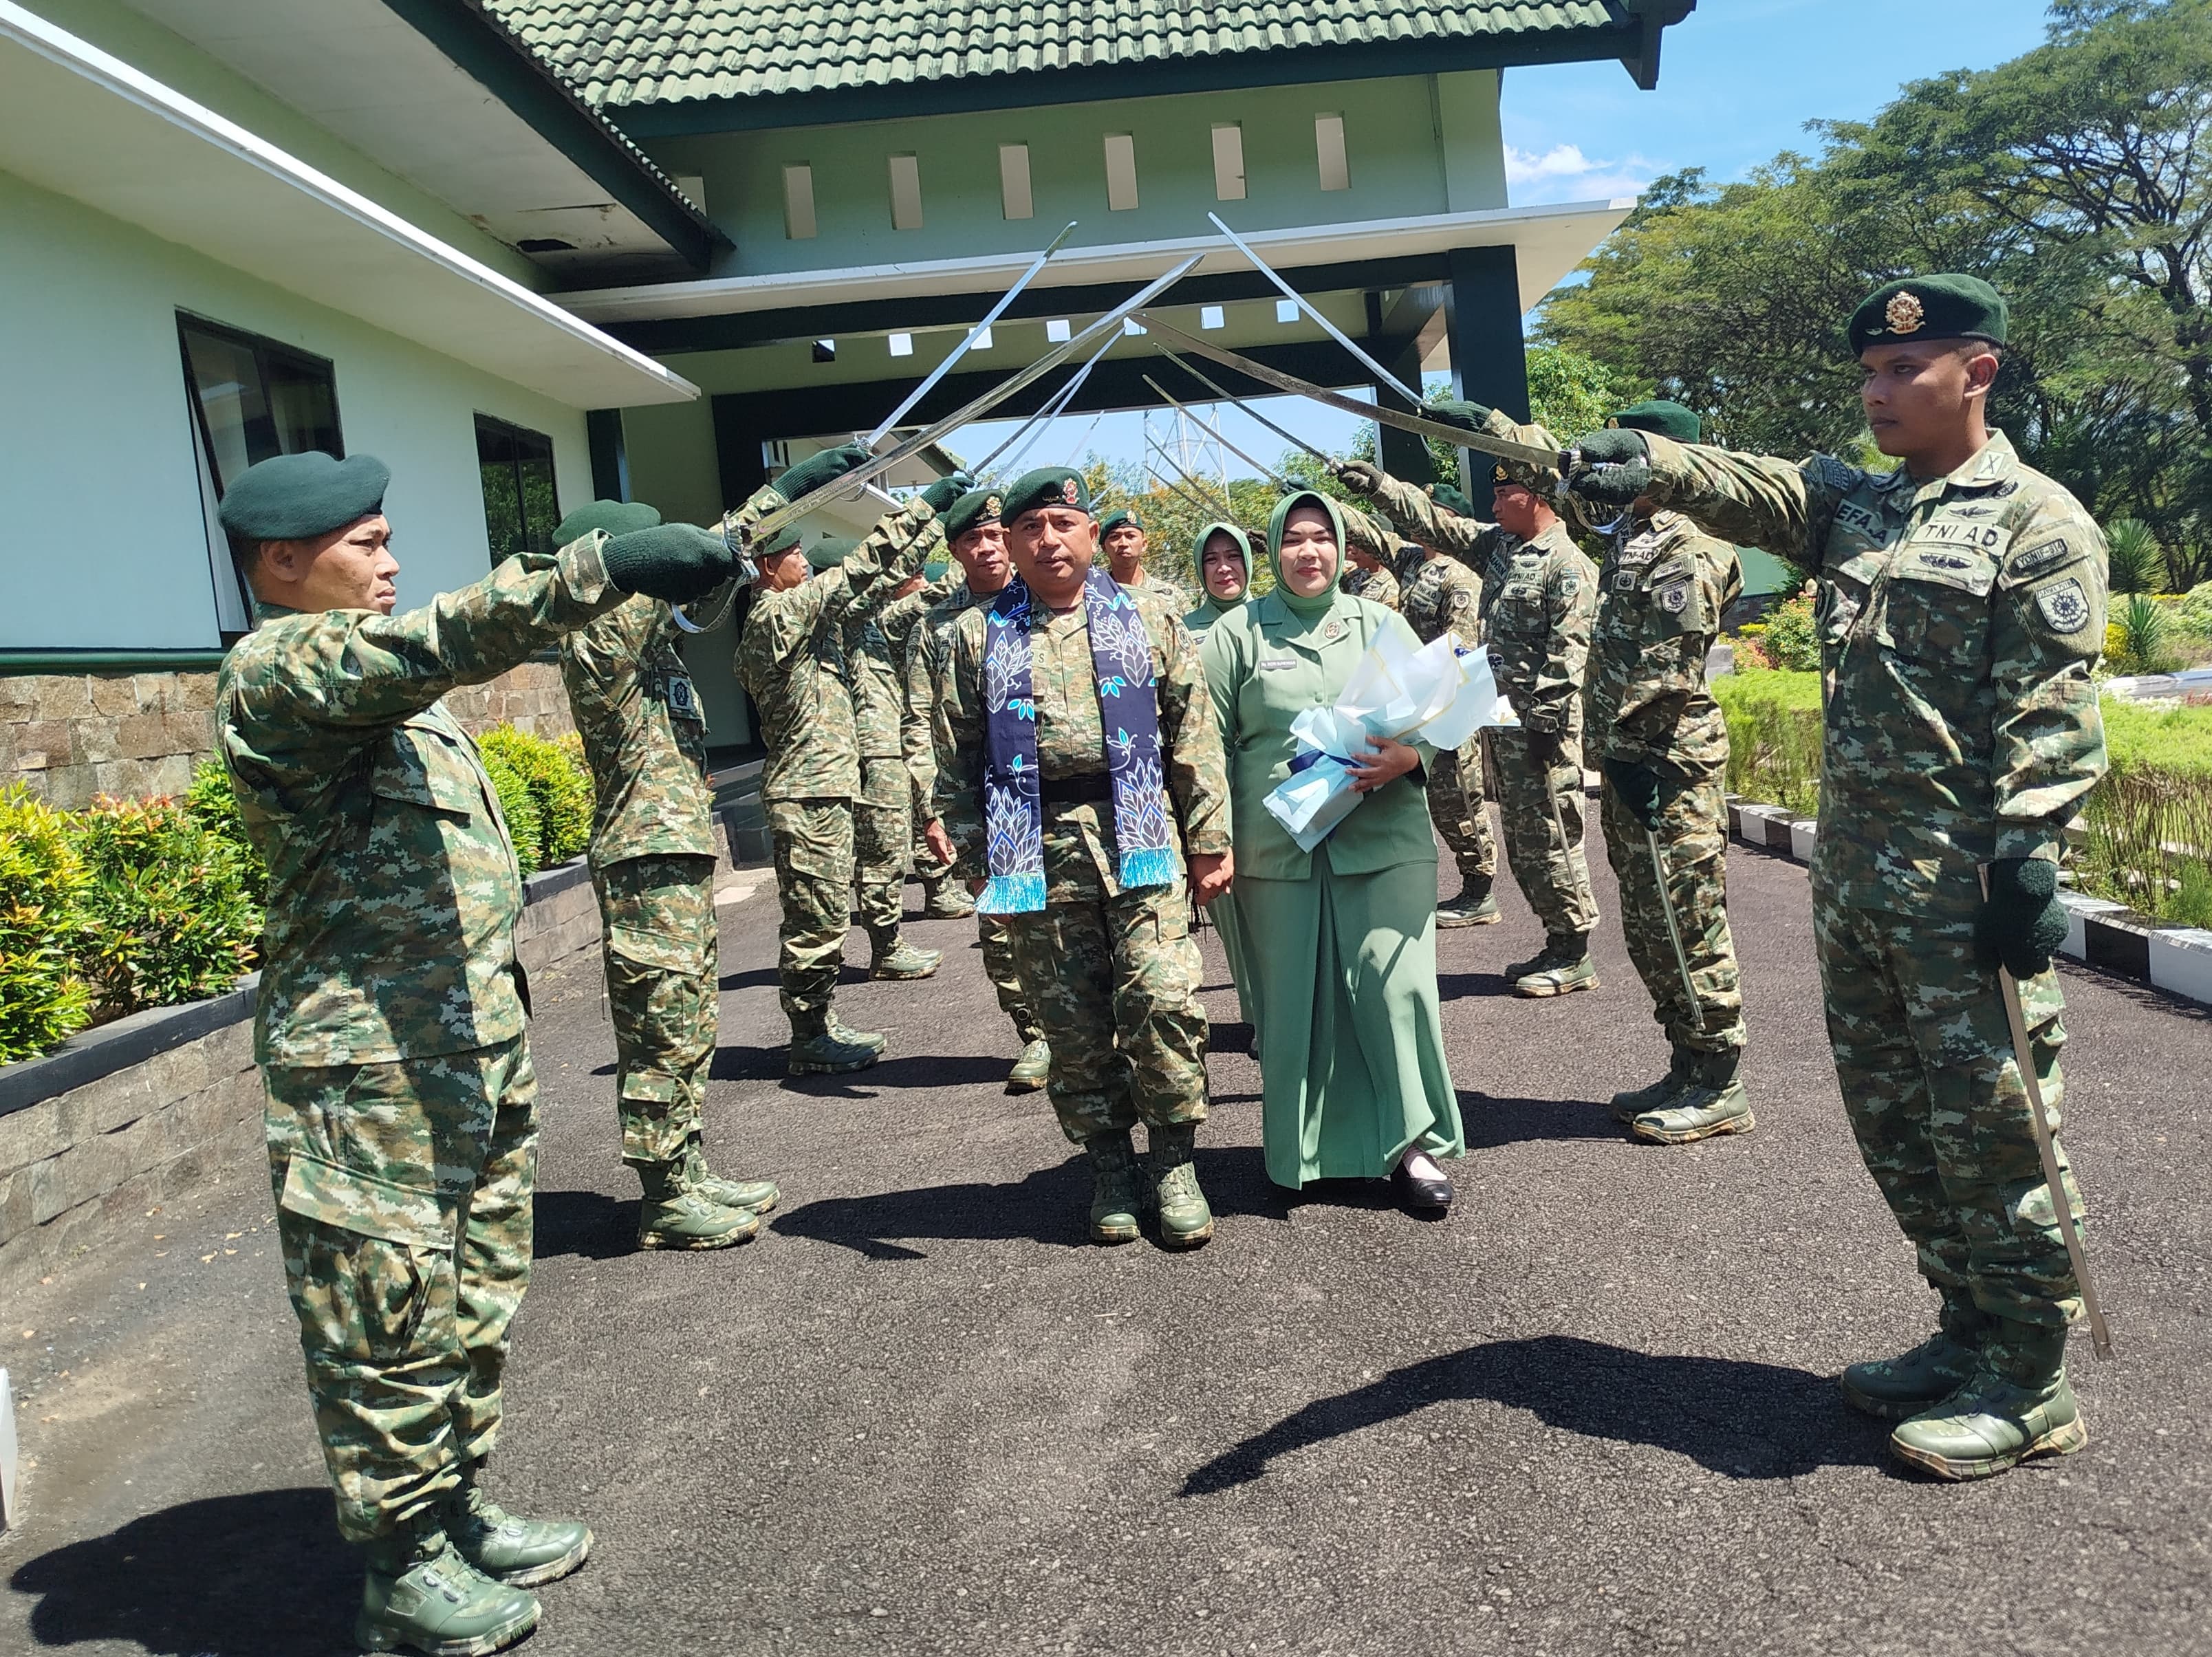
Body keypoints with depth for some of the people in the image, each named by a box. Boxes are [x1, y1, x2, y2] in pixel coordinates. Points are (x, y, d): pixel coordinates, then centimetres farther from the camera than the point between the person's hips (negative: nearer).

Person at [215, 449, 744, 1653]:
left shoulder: (367, 671, 19)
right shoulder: (277, 670, -15)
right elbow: (443, 639, -34)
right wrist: (610, 563, -44)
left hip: (471, 1043, 10)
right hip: (370, 1068, -10)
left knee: (474, 1301, 18)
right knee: (391, 1318, 2)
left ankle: (459, 1515, 32)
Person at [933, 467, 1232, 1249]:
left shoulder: (1146, 619, 10)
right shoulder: (979, 635, 10)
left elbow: (1195, 735, 8)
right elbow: (957, 756, 10)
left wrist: (1210, 840, 3)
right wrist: (972, 855, 3)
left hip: (1139, 835, -1)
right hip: (1036, 847, 1)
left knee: (1162, 1000, -9)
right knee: (1073, 1021, 5)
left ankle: (1175, 1165, 7)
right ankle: (1110, 1169, 20)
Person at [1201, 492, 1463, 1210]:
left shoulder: (1382, 625, 14)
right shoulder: (1237, 633, 9)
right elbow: (1213, 743, 6)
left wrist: (1407, 757, -11)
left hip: (1384, 840, 1)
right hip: (1276, 849, 0)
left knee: (1395, 983, -6)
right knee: (1292, 997, 3)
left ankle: (1412, 1143, 8)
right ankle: (1305, 1150, 18)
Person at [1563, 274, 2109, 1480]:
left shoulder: (2037, 524, -5)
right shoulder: (1852, 503, 15)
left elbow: (2047, 720, -12)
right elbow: (1748, 488, -5)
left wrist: (2026, 866, -19)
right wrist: (1649, 466, -25)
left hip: (1964, 883, -7)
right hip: (1853, 870, 8)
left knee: (1989, 1123, 0)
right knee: (1889, 1114, 15)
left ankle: (2028, 1387, 15)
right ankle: (1968, 1332, 31)